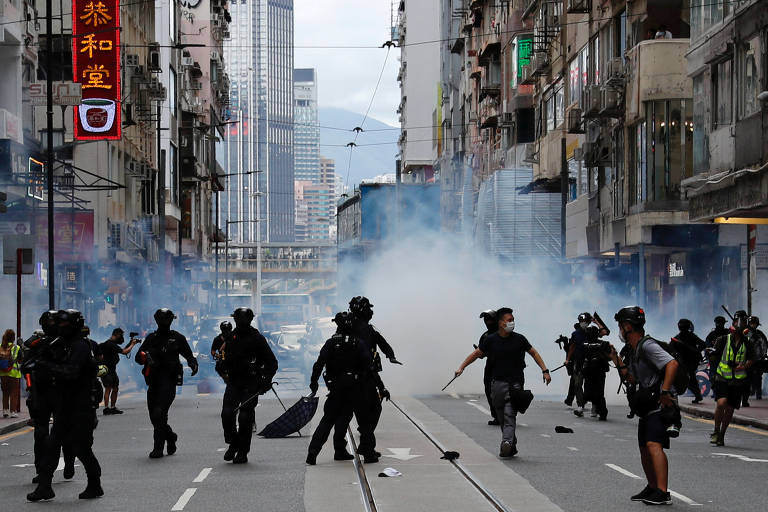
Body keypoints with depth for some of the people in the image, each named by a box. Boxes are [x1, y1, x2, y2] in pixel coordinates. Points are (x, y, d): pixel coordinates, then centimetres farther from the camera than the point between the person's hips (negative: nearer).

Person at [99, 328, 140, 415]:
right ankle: (106, 408, -13)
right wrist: (132, 344, -8)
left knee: (115, 388, 10)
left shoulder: (112, 344, 12)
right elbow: (125, 352, -20)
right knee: (108, 388, -12)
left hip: (112, 370, 10)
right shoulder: (110, 344, -19)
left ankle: (113, 408, 16)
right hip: (106, 370, -10)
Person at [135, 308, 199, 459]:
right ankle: (170, 437, 33)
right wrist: (144, 356, -14)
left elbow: (188, 355, 15)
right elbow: (138, 357, 10)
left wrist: (193, 363, -7)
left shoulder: (177, 338, 7)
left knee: (159, 413, -18)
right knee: (154, 416, 8)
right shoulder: (151, 338, 15)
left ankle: (158, 448, -13)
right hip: (153, 381, 5)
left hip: (169, 380, -5)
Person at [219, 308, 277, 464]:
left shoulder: (257, 339, -3)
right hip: (233, 383, 4)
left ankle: (242, 453, 6)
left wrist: (266, 380, -13)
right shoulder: (231, 338, 10)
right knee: (227, 414, -9)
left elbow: (272, 362, -1)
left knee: (245, 418, -5)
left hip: (251, 385, -4)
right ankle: (233, 444, 12)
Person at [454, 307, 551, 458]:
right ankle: (512, 446, 17)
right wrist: (461, 367, 7)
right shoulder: (491, 340, 3)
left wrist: (545, 371, 8)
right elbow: (476, 354, 13)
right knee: (502, 417, 7)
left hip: (515, 383, -2)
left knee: (510, 415, -16)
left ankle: (507, 442, -29)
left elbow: (533, 353, 13)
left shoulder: (519, 339, 3)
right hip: (498, 382, 2)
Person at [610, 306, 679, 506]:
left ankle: (662, 493, -31)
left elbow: (672, 364, -26)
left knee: (654, 444, -23)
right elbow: (633, 378, 25)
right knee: (644, 448, 17)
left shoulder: (647, 346, -15)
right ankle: (652, 488, 32)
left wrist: (664, 392, -29)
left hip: (660, 404, -11)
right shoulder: (634, 350, 17)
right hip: (647, 405, 11)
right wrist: (616, 360, 17)